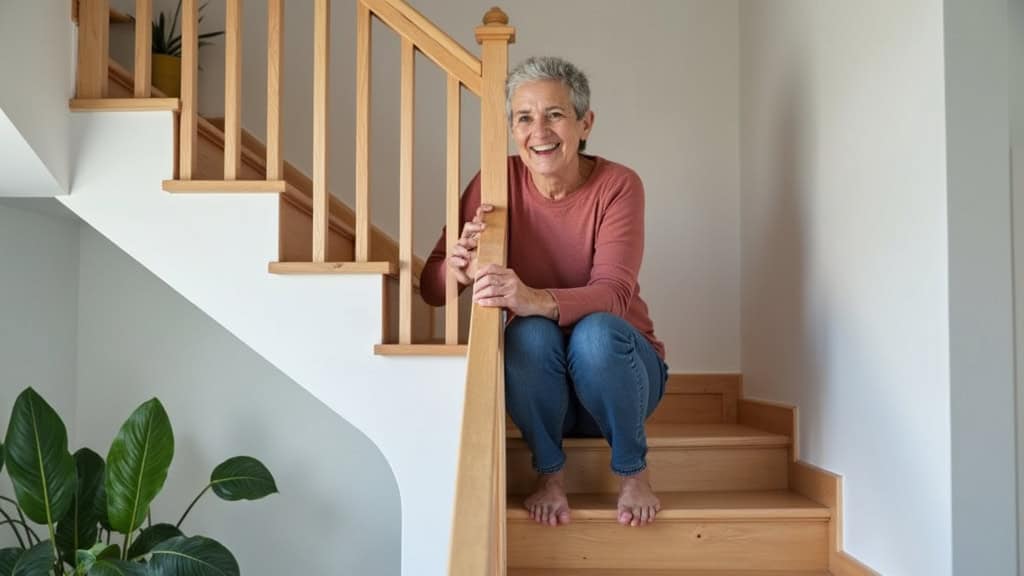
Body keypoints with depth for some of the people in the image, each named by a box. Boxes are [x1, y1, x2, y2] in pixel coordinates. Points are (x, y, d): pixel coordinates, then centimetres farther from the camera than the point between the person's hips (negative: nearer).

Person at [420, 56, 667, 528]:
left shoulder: (617, 185, -15)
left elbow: (613, 294, -29)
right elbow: (431, 288, -11)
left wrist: (535, 299, -49)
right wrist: (459, 266, -35)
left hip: (617, 367, -1)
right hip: (537, 377, 1)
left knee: (596, 331, -34)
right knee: (531, 333, -32)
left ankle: (632, 470, -6)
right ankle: (549, 473, -6)